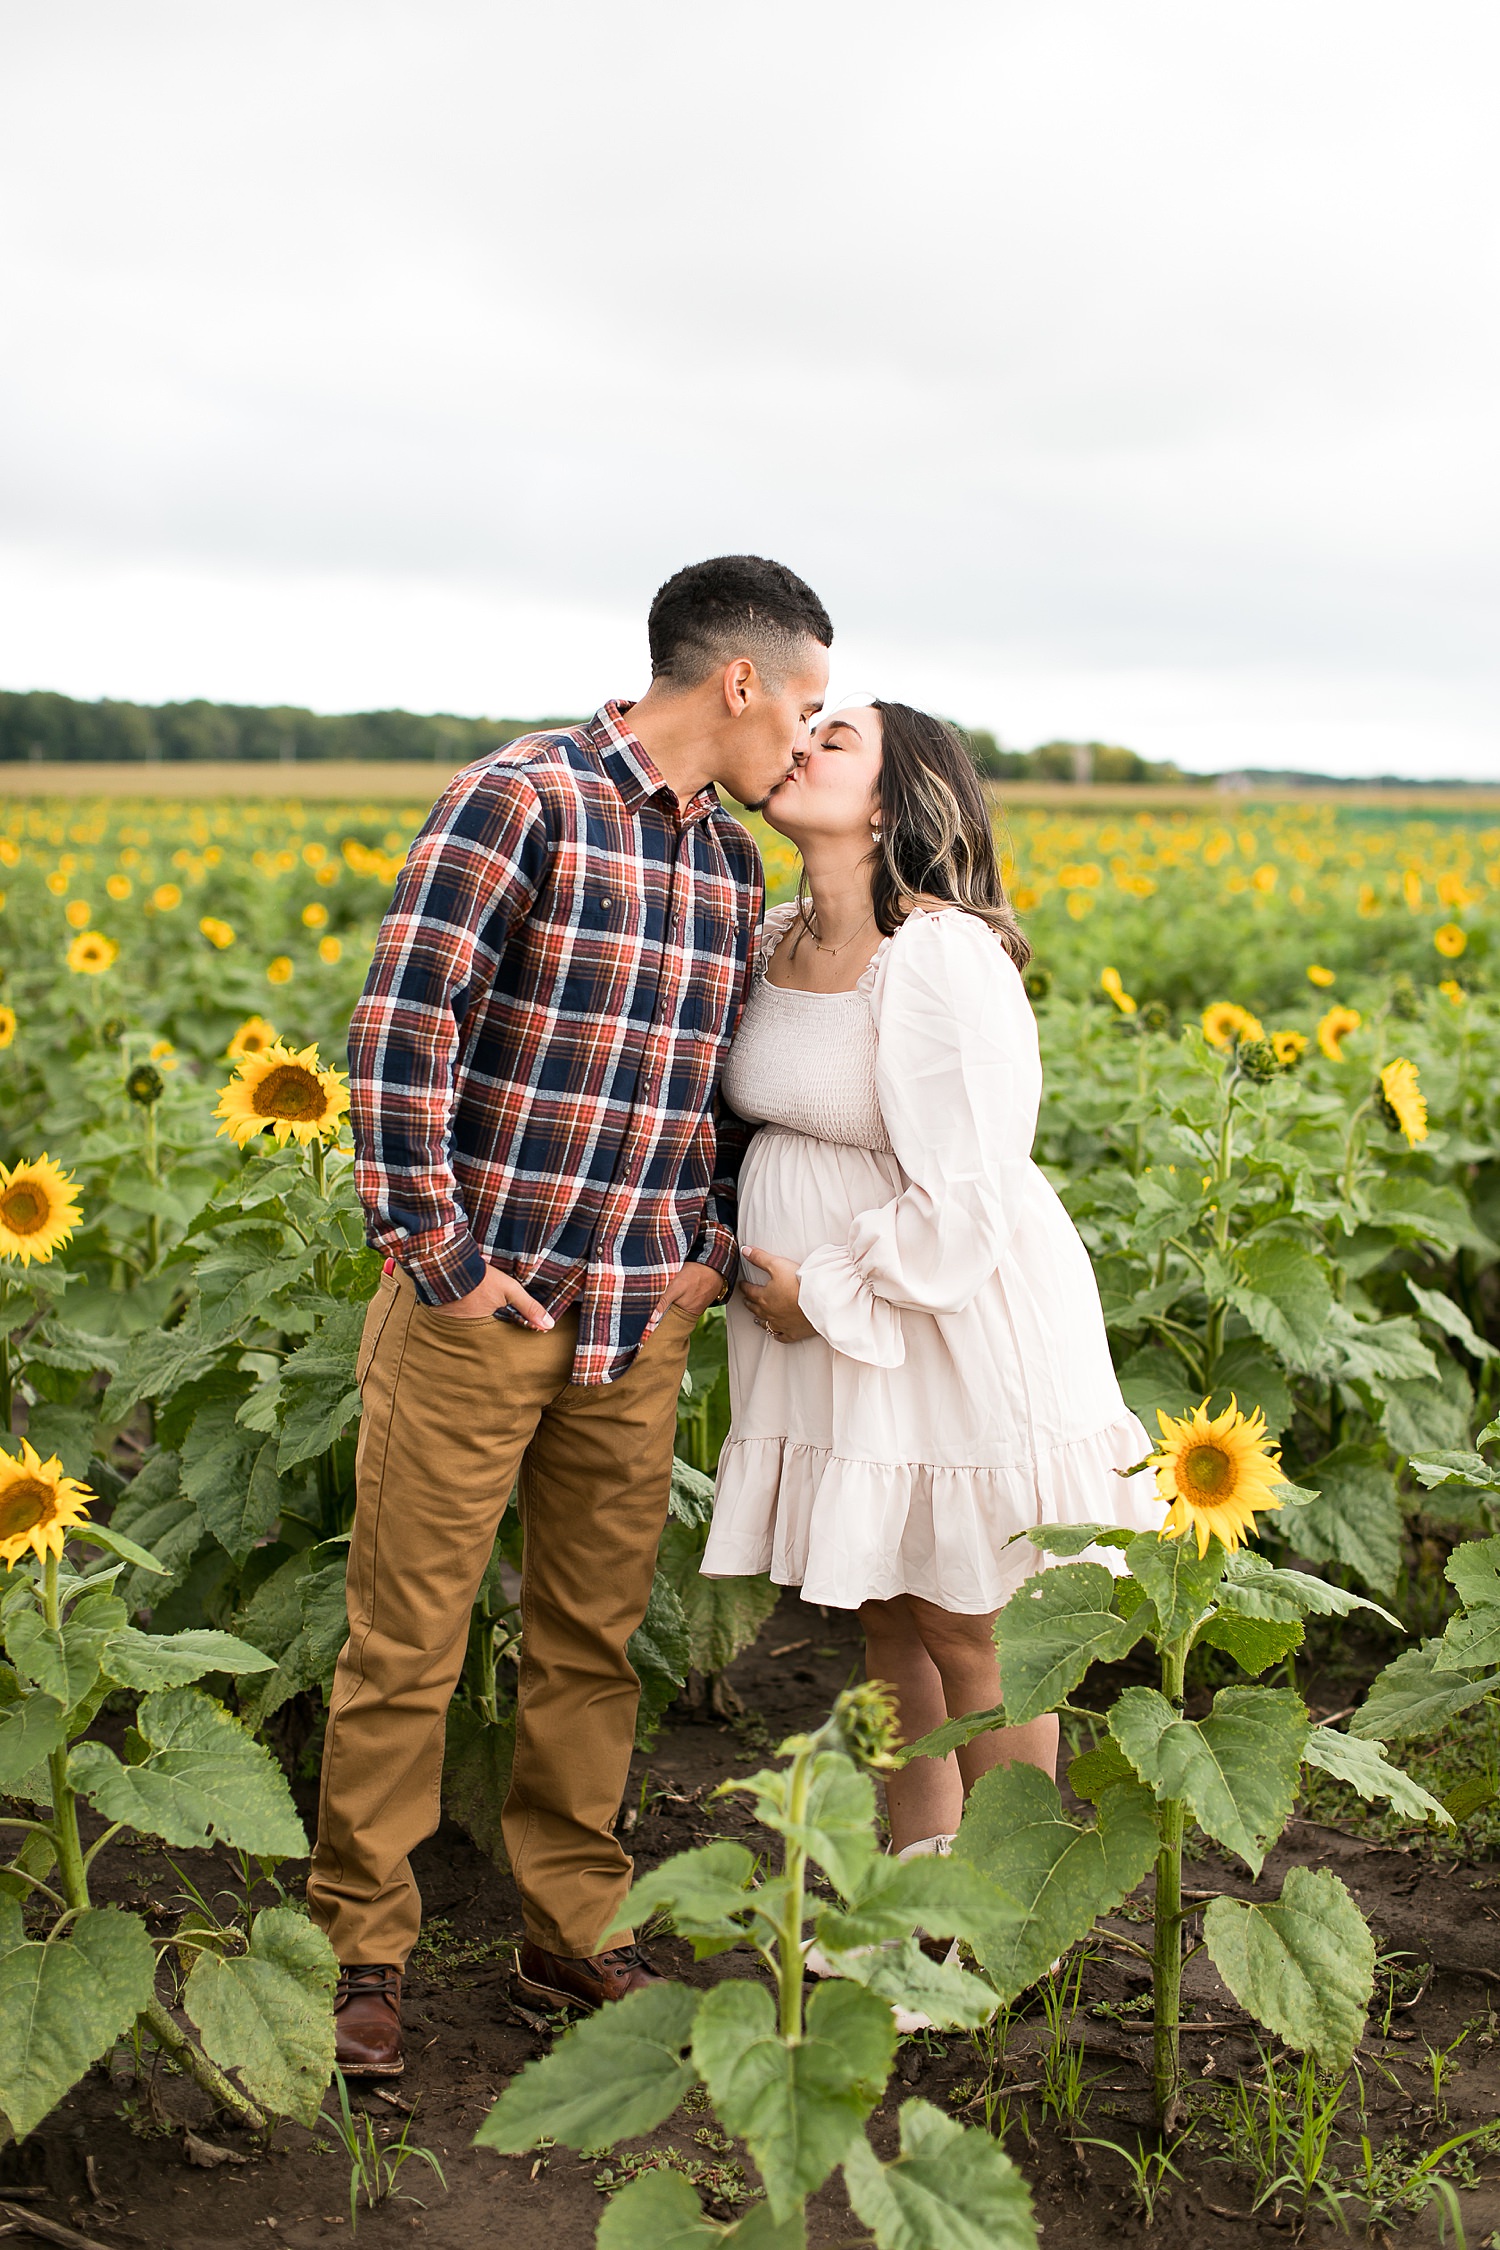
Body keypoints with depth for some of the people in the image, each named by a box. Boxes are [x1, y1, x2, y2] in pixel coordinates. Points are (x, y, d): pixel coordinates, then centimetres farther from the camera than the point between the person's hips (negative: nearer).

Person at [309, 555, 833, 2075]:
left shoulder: (732, 864, 11)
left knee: (594, 1638, 14)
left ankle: (571, 1934, 29)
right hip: (479, 1303, -6)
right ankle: (361, 1950, 21)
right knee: (406, 1639, 4)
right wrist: (434, 1251, -16)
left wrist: (717, 1248, 5)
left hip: (640, 1324, 7)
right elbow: (400, 1027, -16)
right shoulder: (520, 800, -12)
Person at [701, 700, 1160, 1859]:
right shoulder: (775, 941, 3)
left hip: (957, 1334, -8)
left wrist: (822, 1290, -16)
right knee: (886, 1616, 18)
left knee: (968, 1633, 6)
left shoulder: (940, 958, -23)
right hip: (828, 1337, 8)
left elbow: (965, 1205, -25)